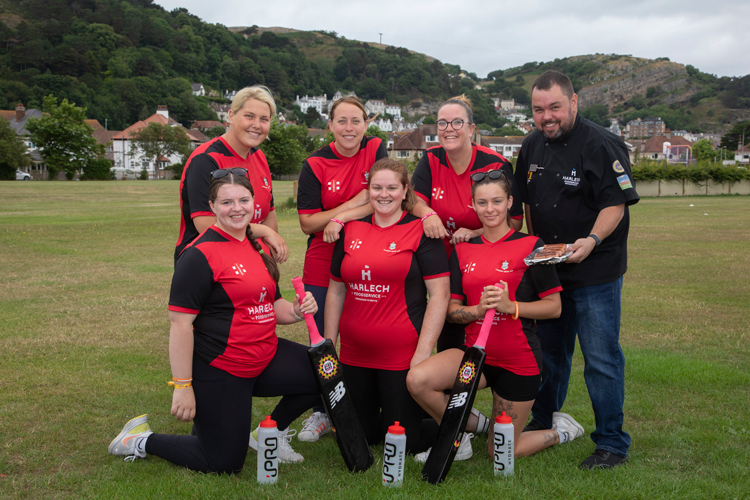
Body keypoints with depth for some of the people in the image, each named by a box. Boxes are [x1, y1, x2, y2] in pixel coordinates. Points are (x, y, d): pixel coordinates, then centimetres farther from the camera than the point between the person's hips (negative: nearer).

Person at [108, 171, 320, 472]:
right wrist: (182, 386, -21)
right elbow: (180, 323, -20)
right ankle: (142, 441, 21)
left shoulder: (257, 247, 8)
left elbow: (271, 305, 17)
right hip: (219, 373, -8)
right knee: (224, 464, 1)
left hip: (265, 359, 8)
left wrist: (297, 311, -5)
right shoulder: (201, 255, -18)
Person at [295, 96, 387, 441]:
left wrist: (342, 217, -19)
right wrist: (354, 203, -16)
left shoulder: (375, 150, -1)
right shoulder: (315, 164, -3)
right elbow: (307, 223, -7)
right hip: (322, 264, 0)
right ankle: (321, 413, 24)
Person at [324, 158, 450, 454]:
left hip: (402, 356, -4)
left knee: (402, 443, 4)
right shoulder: (351, 231, 8)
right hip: (354, 355, 4)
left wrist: (424, 351, -14)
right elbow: (336, 291, 14)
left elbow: (440, 294, -9)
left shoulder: (421, 232, -5)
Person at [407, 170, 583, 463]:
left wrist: (510, 306, -21)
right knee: (417, 379, -24)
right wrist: (479, 310, -16)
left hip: (519, 360, -4)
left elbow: (554, 307, -6)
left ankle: (561, 431, 32)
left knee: (500, 454, 3)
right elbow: (452, 310, 5)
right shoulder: (463, 250, 6)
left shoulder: (531, 246, -6)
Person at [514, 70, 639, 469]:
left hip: (595, 271, -6)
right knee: (549, 352, 17)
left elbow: (616, 203, -16)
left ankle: (612, 443, 11)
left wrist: (592, 239, -31)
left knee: (601, 358, -3)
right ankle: (542, 426, 33)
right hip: (547, 268, 7)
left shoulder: (601, 145, -12)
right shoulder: (532, 146, 10)